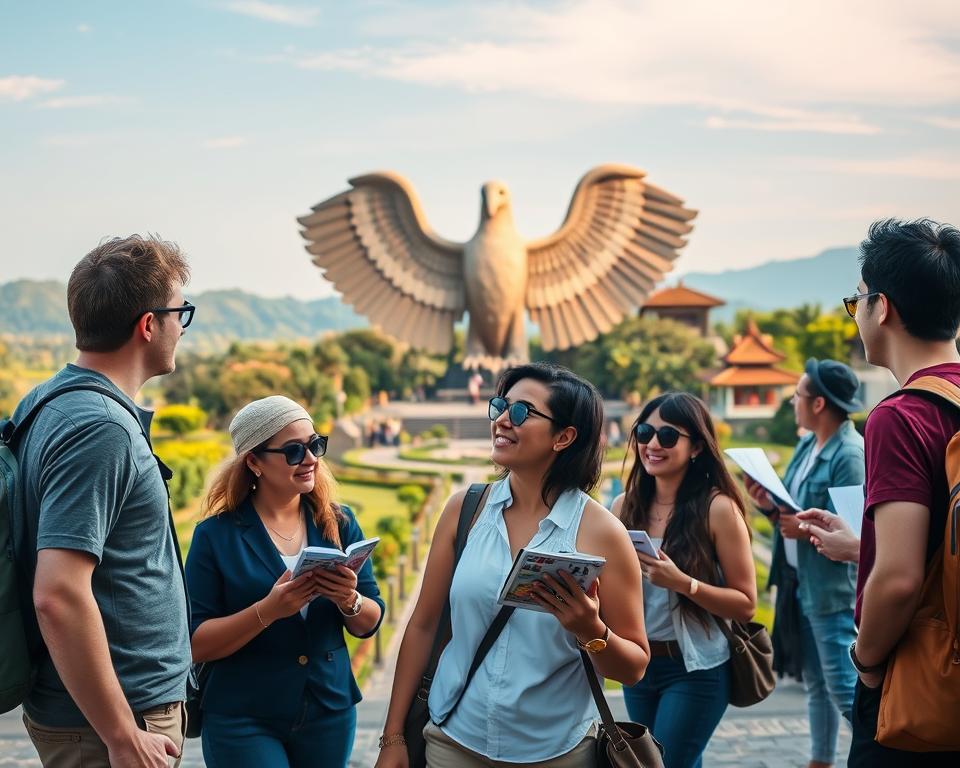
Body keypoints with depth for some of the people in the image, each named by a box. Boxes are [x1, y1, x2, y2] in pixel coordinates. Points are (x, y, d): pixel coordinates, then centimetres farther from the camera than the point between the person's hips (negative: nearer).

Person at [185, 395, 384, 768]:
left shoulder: (339, 523, 1)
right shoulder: (216, 535, -8)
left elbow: (369, 623, 4)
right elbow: (197, 643, -11)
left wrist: (350, 601, -17)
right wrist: (267, 611, -24)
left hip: (330, 712, 3)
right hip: (243, 722, -3)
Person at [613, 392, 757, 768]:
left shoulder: (718, 508, -14)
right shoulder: (626, 505, 0)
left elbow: (745, 604, -12)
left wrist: (681, 582, -26)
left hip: (695, 670, -5)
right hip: (637, 664, 6)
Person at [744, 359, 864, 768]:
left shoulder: (851, 455, -19)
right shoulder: (808, 444, 9)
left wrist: (807, 530, -31)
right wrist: (771, 505, -5)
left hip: (833, 590, -9)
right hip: (802, 583, 9)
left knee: (845, 690, -6)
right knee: (815, 684, 19)